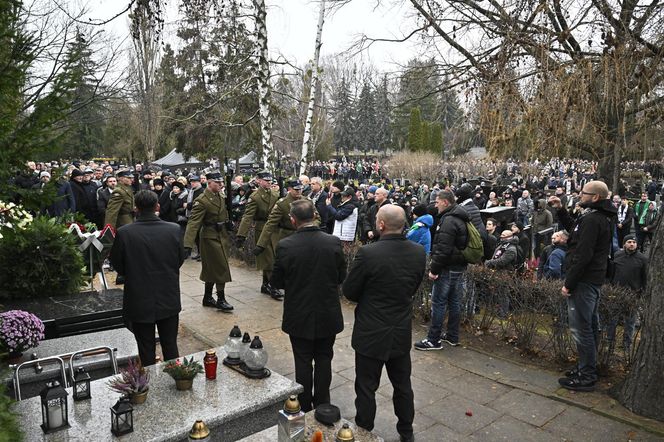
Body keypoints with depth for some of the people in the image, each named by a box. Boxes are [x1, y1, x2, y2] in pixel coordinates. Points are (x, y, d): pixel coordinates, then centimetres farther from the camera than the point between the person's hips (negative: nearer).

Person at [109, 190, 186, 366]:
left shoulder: (124, 233, -15)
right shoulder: (174, 229, -11)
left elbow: (117, 265, -2)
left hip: (140, 303, -1)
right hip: (169, 300, 2)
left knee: (146, 350, 14)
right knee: (170, 346, 15)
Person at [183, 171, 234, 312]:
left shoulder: (221, 197, 7)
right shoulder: (202, 201, -17)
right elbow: (193, 223, -23)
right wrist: (188, 244, -30)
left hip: (222, 236, 8)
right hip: (210, 237, -8)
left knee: (211, 269, 15)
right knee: (221, 267, -5)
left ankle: (208, 298, 27)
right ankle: (221, 300, 6)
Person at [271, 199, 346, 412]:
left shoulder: (285, 246, -18)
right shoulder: (333, 242, -13)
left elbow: (275, 282, -7)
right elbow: (341, 276, -1)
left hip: (299, 316, -1)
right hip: (328, 314, 1)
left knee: (303, 362, 15)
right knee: (324, 360, 18)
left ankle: (304, 407, 29)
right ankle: (322, 405, 30)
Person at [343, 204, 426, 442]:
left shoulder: (368, 253, -24)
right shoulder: (419, 252, -9)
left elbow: (349, 291, -12)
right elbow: (413, 288, 4)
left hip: (371, 333, -5)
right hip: (402, 333, 5)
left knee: (367, 387, 13)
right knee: (403, 386, 22)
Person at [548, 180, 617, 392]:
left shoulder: (591, 220, -20)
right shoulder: (600, 217, 13)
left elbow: (583, 255, -25)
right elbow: (574, 229, 28)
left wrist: (568, 283, -20)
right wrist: (560, 209, 18)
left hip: (584, 281, -11)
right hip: (593, 280, 11)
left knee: (581, 329, -3)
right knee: (590, 325, 19)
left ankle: (586, 377, 6)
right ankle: (589, 368, 32)